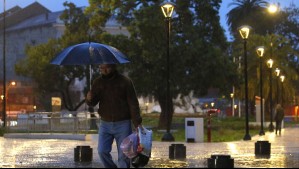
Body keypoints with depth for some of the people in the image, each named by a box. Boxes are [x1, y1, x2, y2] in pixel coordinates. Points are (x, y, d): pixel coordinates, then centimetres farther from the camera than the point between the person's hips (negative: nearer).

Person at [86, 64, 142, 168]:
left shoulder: (125, 81, -4)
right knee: (102, 151, -5)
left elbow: (133, 103, -5)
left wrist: (137, 122, -12)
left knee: (123, 155, -1)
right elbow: (93, 103, 9)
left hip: (122, 124, -3)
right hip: (105, 123, 3)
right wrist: (89, 99, -16)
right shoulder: (98, 82, 6)